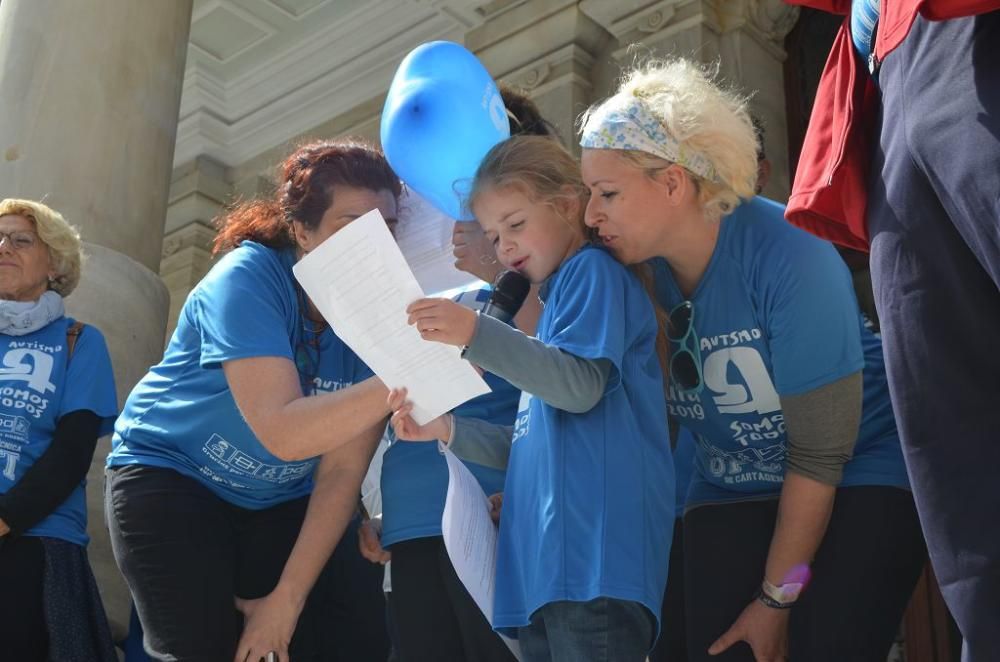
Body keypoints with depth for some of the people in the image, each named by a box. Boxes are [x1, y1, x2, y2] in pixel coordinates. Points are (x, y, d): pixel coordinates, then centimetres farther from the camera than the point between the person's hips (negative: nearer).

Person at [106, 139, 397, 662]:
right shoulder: (248, 279, -25)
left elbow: (342, 471, -13)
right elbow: (283, 432, -38)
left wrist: (288, 598, -16)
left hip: (282, 503, 4)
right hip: (170, 475, -4)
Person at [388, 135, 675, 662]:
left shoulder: (593, 271, 1)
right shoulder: (552, 303, 26)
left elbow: (582, 385, -16)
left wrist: (476, 335, -23)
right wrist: (448, 430, 13)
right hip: (545, 563, 9)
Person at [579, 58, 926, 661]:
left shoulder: (787, 255, -26)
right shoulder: (635, 271, -11)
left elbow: (820, 453, -21)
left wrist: (776, 597, -16)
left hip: (860, 472, -4)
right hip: (732, 491, 5)